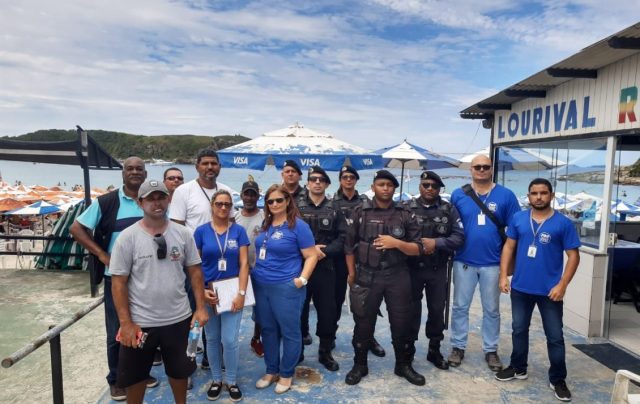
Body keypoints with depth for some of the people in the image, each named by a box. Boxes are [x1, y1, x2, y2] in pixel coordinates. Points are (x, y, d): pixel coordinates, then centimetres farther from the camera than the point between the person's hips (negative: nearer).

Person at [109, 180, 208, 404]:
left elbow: (195, 271, 2)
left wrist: (200, 307, -3)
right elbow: (118, 283, -9)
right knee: (135, 375, 18)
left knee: (179, 369, 22)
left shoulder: (183, 234, -4)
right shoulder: (127, 237, -11)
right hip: (140, 322, -2)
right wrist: (125, 322, -11)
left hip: (179, 319, 2)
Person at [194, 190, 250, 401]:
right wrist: (201, 290, -9)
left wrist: (241, 293, -11)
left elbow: (244, 264, -4)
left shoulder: (238, 231, -2)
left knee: (230, 340, 0)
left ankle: (232, 381, 21)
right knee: (212, 339, 13)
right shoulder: (201, 231, -1)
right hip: (208, 292, 1)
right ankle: (216, 379, 31)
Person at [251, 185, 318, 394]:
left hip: (286, 287, -6)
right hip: (260, 285, 6)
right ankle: (271, 370, 33)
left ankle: (286, 374, 26)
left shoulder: (298, 225, -11)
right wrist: (255, 270, 11)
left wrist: (302, 279, -18)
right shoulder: (265, 224, 8)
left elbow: (311, 256, -10)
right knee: (268, 329, 17)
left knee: (289, 331, 8)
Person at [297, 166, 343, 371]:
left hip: (325, 268, 1)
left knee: (327, 311, 7)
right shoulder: (296, 206, 1)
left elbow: (341, 239, 0)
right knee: (299, 310, 9)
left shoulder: (334, 209, 5)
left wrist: (324, 251, -16)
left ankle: (325, 352, 26)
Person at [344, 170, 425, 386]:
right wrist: (351, 273, 6)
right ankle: (359, 365, 28)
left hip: (397, 276, 1)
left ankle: (403, 365, 30)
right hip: (367, 276, 0)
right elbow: (350, 245, 5)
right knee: (363, 322, 10)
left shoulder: (405, 215, 0)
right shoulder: (361, 212, -1)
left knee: (401, 322, 9)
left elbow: (417, 249, -2)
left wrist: (396, 242, -19)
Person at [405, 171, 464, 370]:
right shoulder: (407, 208, -3)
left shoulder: (449, 209, 1)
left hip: (438, 270, 2)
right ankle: (408, 348, 24)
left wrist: (436, 243, -16)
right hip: (412, 268, -1)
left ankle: (434, 349, 30)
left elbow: (459, 237, -5)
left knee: (437, 309, 12)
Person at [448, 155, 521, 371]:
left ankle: (491, 350, 28)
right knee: (460, 307, 10)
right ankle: (458, 347, 25)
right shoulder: (458, 195, 0)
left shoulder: (506, 195, -2)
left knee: (491, 309, 13)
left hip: (493, 263, 0)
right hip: (464, 261, 1)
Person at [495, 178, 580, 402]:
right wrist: (503, 275, -1)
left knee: (555, 336, 8)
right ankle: (518, 368, 34)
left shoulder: (563, 223, -7)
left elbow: (573, 255, -5)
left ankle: (558, 379, 24)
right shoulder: (518, 218, 1)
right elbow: (509, 247, 5)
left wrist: (562, 285, -12)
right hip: (520, 287, 3)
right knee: (519, 330, 17)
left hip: (549, 290, -2)